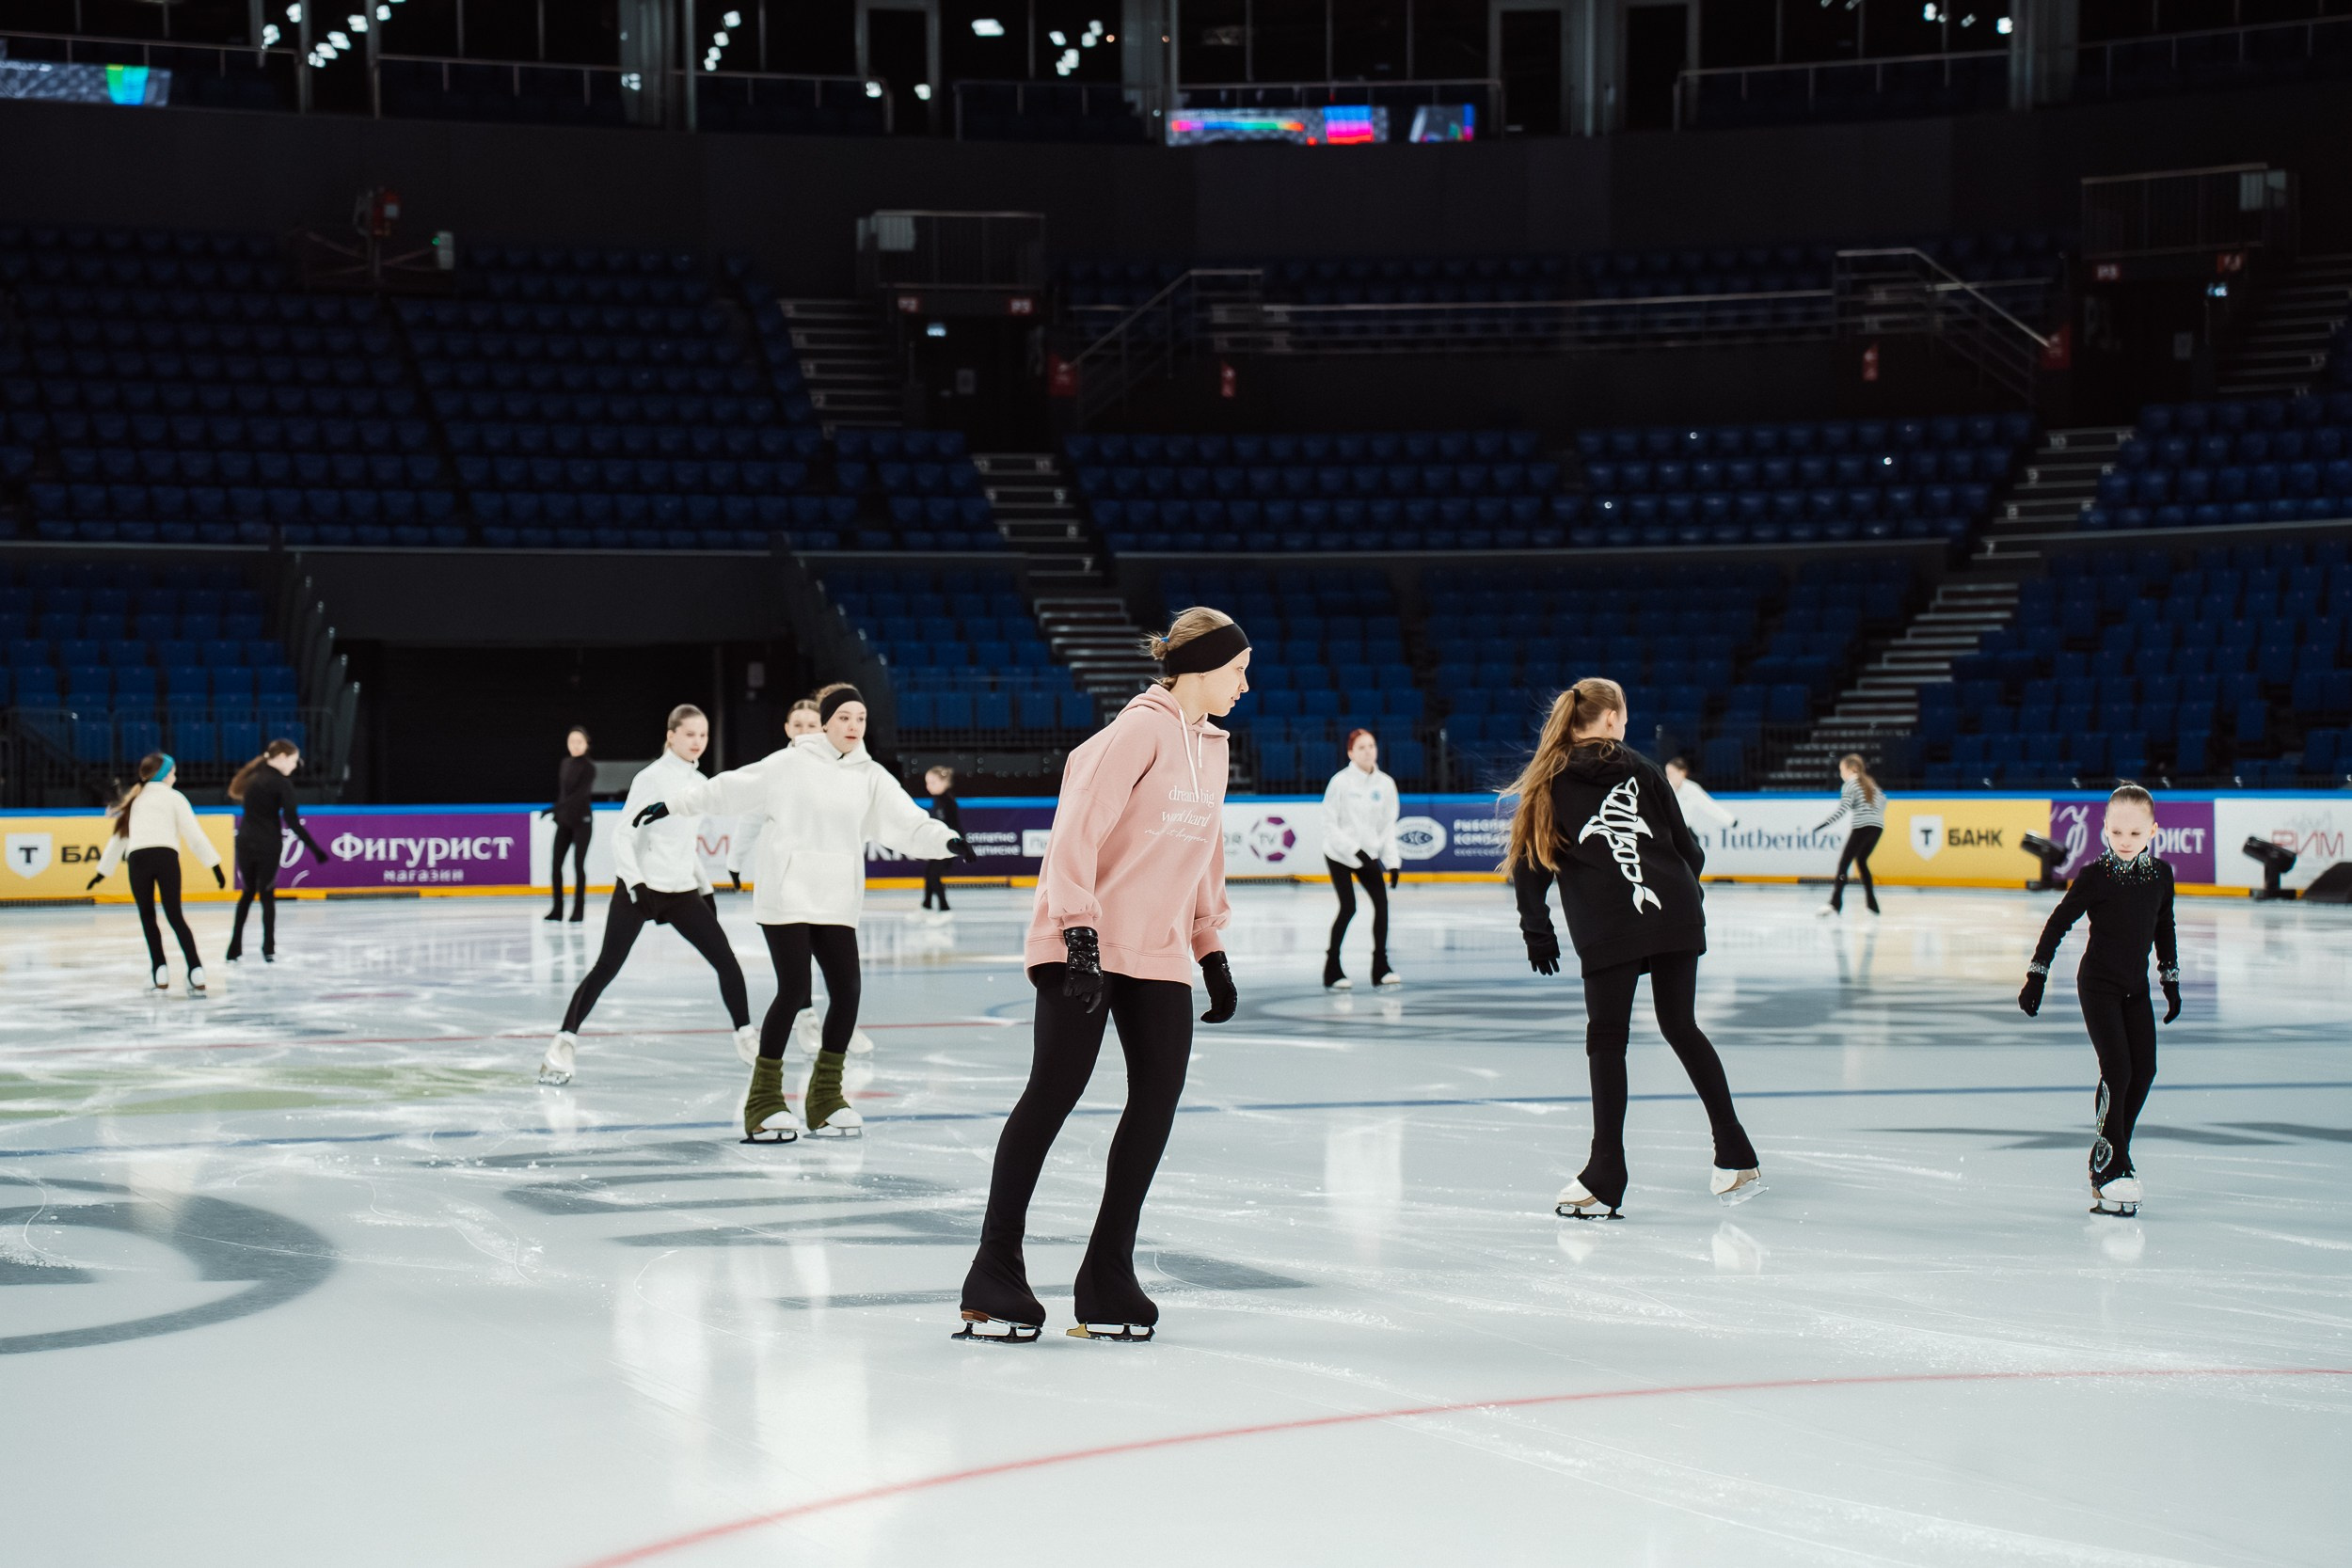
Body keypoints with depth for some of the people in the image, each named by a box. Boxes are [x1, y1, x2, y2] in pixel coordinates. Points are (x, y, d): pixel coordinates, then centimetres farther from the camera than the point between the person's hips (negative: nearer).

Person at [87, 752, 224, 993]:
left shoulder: (134, 800, 24)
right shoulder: (174, 797, 14)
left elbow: (119, 836, 27)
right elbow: (194, 834, 5)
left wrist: (104, 870, 35)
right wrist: (215, 865, 4)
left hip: (138, 858, 2)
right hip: (166, 857, -2)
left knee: (147, 917, 14)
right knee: (175, 916, 3)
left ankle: (161, 973, 8)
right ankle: (196, 972, -7)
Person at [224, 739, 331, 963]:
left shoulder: (253, 777, 10)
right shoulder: (281, 783, -11)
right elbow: (293, 822, -15)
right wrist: (315, 849, -14)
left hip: (246, 841, 5)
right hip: (268, 845, -5)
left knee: (248, 892, 16)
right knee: (266, 894, 5)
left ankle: (234, 949, 12)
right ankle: (268, 950, 5)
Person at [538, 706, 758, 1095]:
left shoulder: (700, 782, 11)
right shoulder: (652, 777, -9)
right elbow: (623, 834, -12)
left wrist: (705, 887, 20)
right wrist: (634, 882, -22)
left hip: (682, 892, 6)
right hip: (641, 888, -6)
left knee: (726, 960, 1)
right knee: (606, 967, -7)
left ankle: (746, 1037, 13)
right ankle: (565, 1041, 0)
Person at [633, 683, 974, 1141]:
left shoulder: (871, 777, 7)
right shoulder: (791, 765, -3)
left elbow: (909, 823, -2)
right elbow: (730, 789, 2)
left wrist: (946, 840, -19)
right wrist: (671, 803, 2)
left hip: (835, 903, 4)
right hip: (786, 897, -4)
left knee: (846, 992, -3)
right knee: (794, 992, -9)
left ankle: (825, 1098, 14)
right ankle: (764, 1099, 4)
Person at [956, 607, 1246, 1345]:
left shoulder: (1212, 746, 16)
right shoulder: (1141, 729, -10)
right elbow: (1077, 827, -17)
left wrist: (1211, 951, 23)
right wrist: (1079, 930, -23)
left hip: (1158, 953, 8)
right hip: (1087, 948, -8)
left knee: (1158, 1099, 0)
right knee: (1055, 1090, -9)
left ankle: (1107, 1280, 10)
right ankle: (995, 1276, -2)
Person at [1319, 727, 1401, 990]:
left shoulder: (1385, 783, -2)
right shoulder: (1341, 782, -15)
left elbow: (1388, 826, 4)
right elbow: (1330, 825, -14)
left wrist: (1393, 862, -2)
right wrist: (1357, 852, -21)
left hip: (1369, 854, 4)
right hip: (1339, 854, -4)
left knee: (1381, 902, -6)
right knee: (1348, 907, -12)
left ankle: (1380, 966, 6)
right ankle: (1332, 970, 1)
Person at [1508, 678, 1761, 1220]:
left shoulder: (1550, 780, 7)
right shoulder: (1638, 768, 12)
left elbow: (1531, 861, 4)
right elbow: (1686, 844, 11)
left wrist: (1537, 929, 10)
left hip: (1607, 928, -3)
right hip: (1676, 918, 3)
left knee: (1607, 1037, 3)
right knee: (1681, 1027, 14)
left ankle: (1606, 1178, -1)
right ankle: (1736, 1155, 17)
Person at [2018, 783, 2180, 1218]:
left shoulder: (2160, 875, 2)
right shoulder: (2095, 876, -13)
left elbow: (2164, 930, 15)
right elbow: (2059, 923, -8)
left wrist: (2171, 982, 18)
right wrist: (2036, 977, -9)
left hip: (2136, 987, 6)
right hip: (2099, 985, -6)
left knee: (2144, 1069, 3)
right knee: (2117, 1069, -12)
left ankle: (2113, 1154, 18)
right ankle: (2109, 1168, -7)